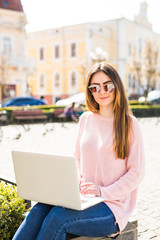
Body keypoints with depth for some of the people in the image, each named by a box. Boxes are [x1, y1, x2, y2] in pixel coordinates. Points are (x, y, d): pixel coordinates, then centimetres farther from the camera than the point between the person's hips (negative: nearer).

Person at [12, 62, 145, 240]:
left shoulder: (129, 124, -4)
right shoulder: (85, 119, 11)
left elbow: (136, 173, -5)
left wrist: (103, 192, -16)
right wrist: (76, 181, 0)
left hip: (113, 204, -4)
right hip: (83, 198, 5)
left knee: (57, 217, -29)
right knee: (40, 209, -24)